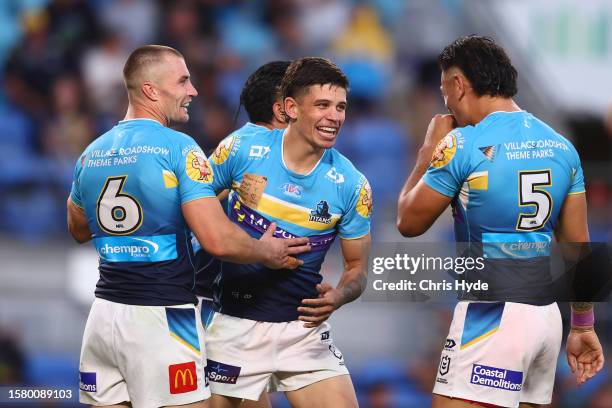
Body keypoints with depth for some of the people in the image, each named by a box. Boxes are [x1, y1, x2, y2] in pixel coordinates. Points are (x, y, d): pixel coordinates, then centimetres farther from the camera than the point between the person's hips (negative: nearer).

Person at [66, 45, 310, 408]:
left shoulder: (91, 154, 9)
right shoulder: (179, 148, -11)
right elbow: (218, 240, -17)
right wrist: (268, 252, 0)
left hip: (105, 311, 6)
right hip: (160, 318, -6)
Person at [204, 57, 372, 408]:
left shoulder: (352, 185, -5)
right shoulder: (243, 149, -8)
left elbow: (357, 268, 4)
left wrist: (337, 297, -17)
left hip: (303, 326, 1)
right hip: (234, 323, -1)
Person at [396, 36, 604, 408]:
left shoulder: (463, 144, -9)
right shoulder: (562, 147, 10)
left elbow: (409, 223, 2)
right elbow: (578, 246, 12)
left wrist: (429, 151, 13)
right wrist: (583, 326, 19)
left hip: (491, 317, -7)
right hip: (547, 316, 7)